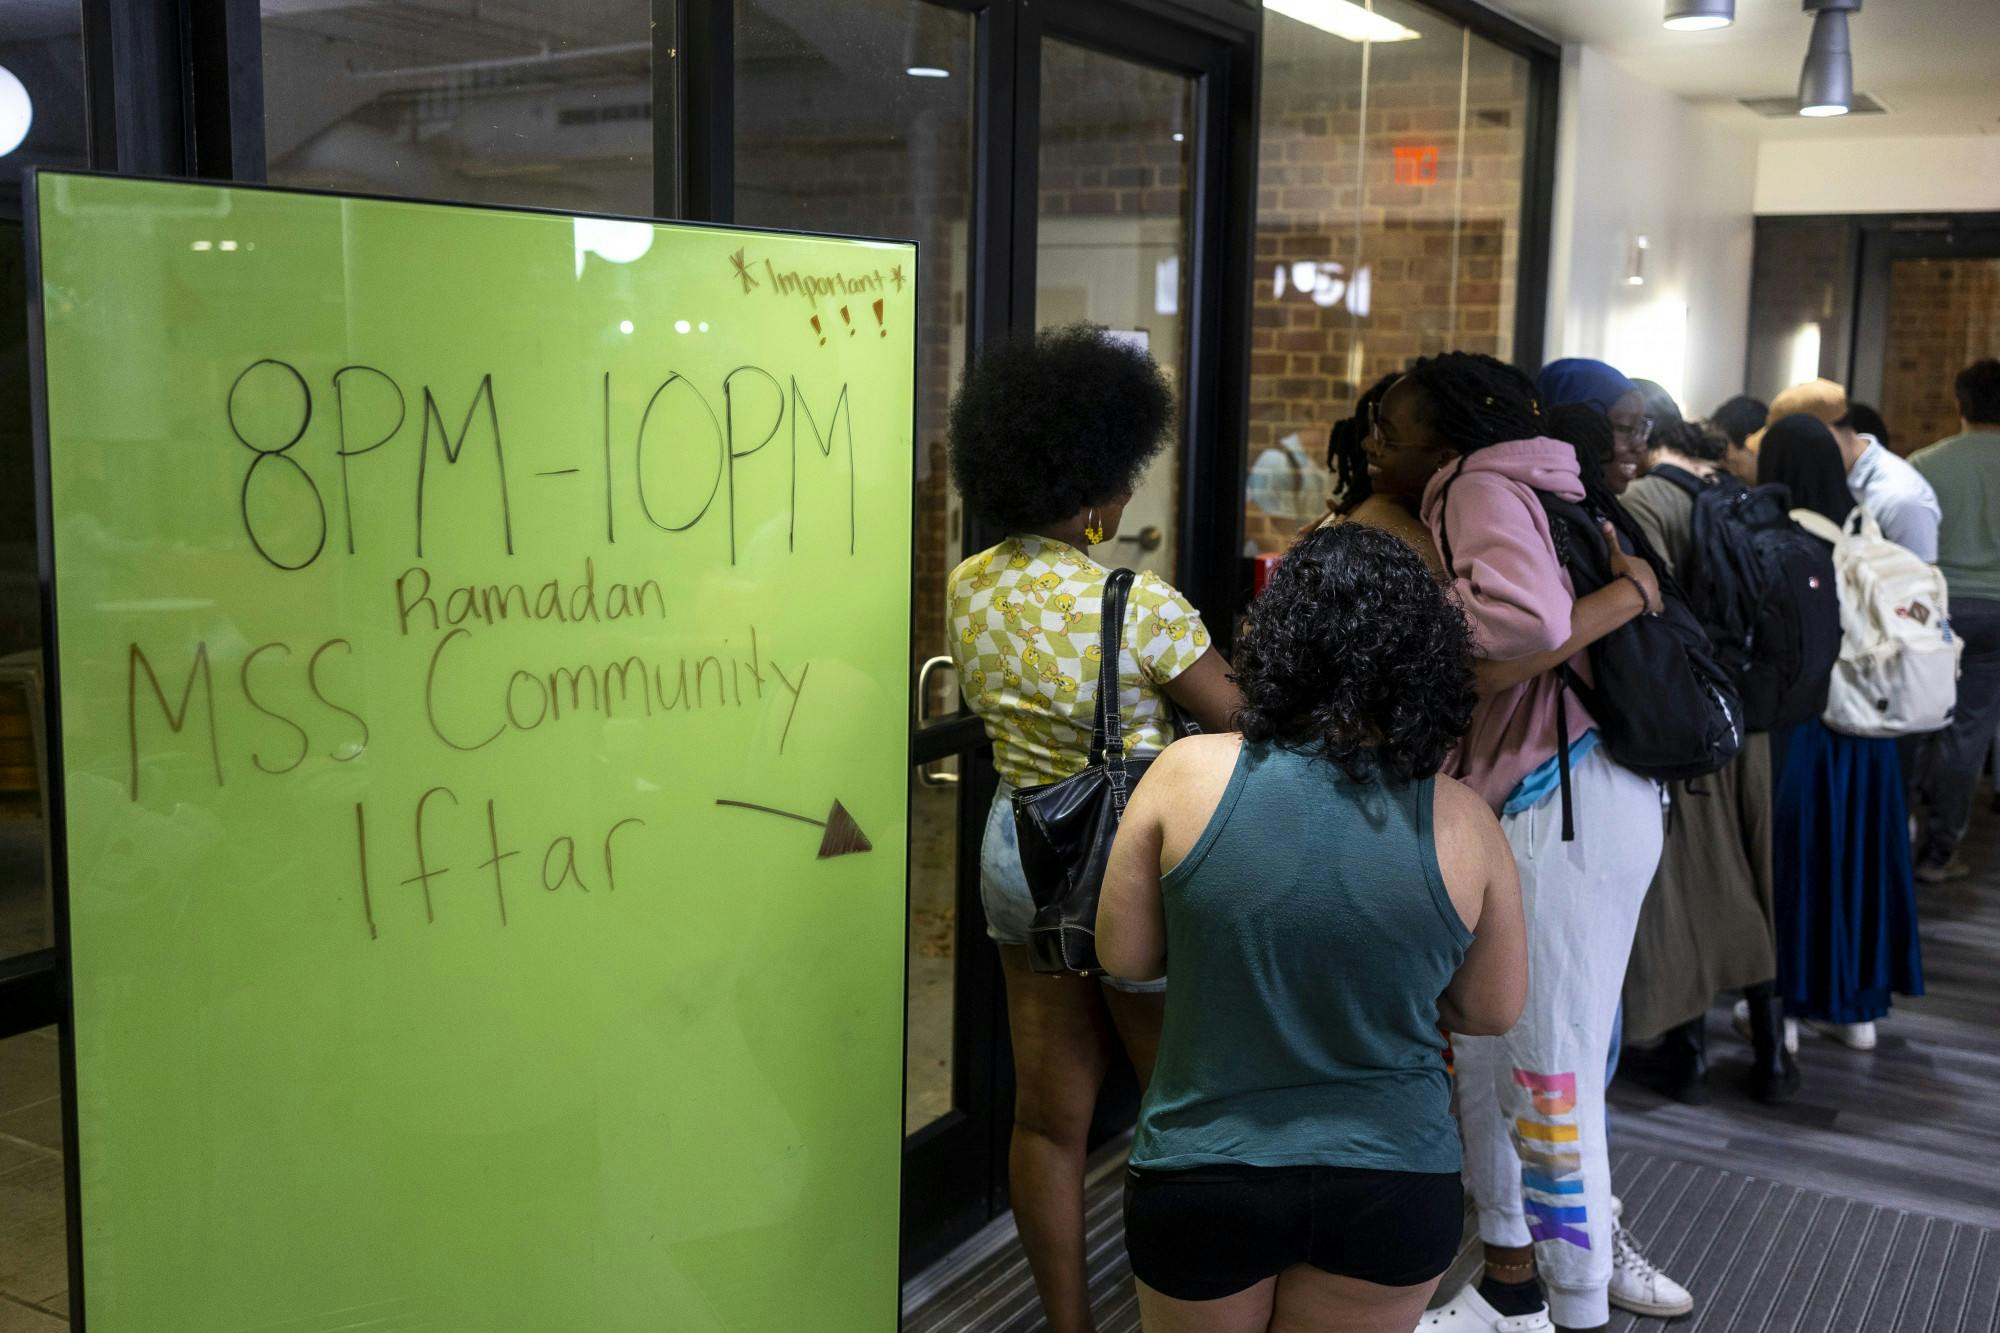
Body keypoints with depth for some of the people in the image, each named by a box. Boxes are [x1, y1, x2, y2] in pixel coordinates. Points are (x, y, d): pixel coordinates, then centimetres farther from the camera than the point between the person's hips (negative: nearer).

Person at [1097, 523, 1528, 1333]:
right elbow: (1493, 1010, 2)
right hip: (1393, 1184, 1)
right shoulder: (1462, 821, -10)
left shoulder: (1190, 773, -13)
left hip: (1203, 1178, -1)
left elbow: (1124, 956, -3)